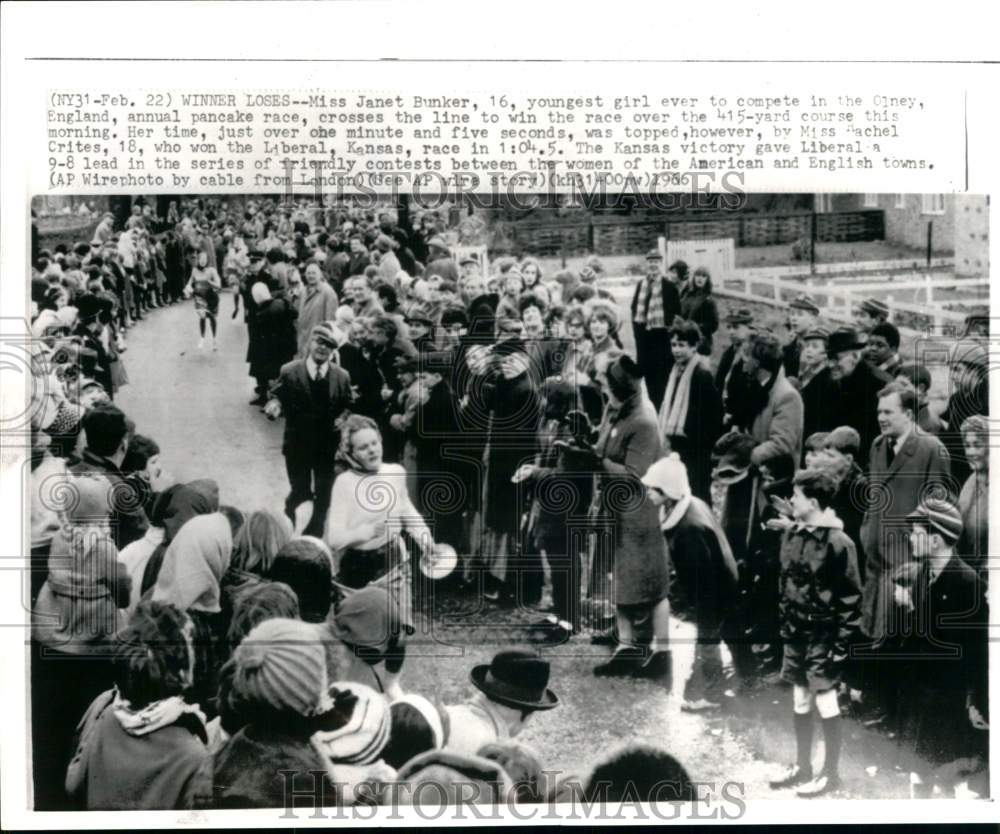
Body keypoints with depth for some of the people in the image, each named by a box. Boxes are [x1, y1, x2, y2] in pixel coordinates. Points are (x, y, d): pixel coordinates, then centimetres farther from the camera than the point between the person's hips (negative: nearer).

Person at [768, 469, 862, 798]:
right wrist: (784, 624, 13)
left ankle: (830, 773, 18)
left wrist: (842, 643, -14)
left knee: (826, 705, 4)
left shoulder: (837, 543, -17)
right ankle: (802, 767, 28)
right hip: (796, 634, 7)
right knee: (799, 704, 15)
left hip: (823, 637, -7)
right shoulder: (792, 535, 4)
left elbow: (851, 597, -14)